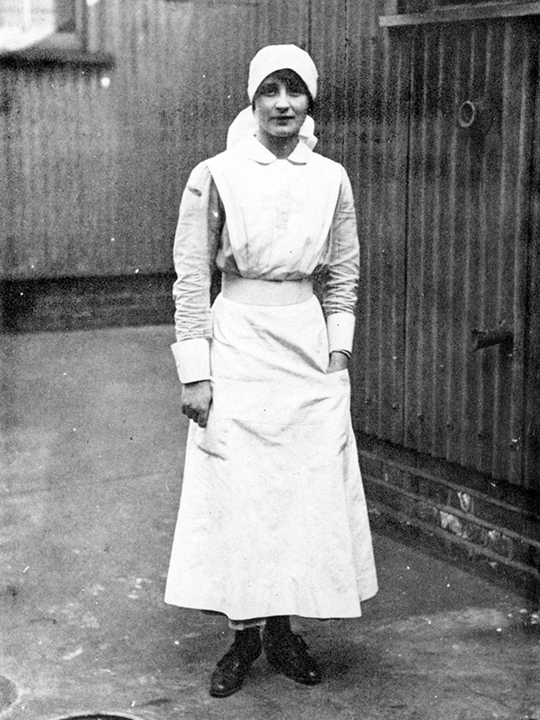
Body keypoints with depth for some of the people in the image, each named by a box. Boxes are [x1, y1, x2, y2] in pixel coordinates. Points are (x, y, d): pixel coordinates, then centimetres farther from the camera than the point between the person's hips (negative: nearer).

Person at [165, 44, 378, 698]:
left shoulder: (331, 179, 5)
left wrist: (338, 352, 3)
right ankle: (244, 631, 15)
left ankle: (284, 628, 19)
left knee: (311, 490, 4)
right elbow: (191, 280, -3)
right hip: (237, 346, -3)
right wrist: (194, 371, -8)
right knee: (235, 491, 1)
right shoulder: (214, 177, -4)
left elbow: (343, 276, 11)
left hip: (309, 349, 3)